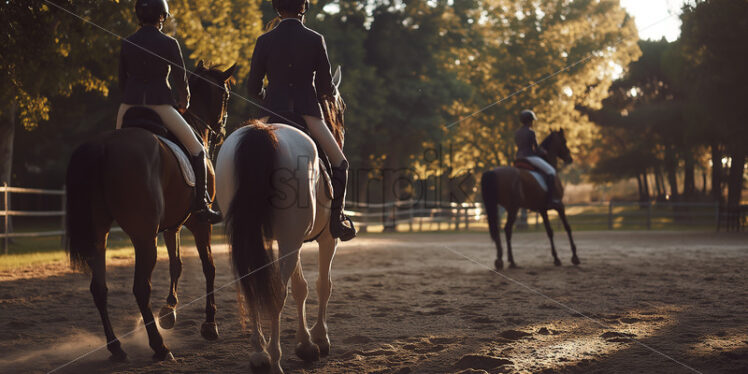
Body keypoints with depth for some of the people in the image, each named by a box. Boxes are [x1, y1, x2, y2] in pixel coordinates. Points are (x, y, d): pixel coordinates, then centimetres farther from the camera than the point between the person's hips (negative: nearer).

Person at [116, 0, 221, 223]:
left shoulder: (127, 44, 7)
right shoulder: (168, 44, -4)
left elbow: (122, 81, 13)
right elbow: (181, 79, 0)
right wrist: (184, 102, 18)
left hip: (129, 105, 4)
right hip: (160, 105, -4)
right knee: (197, 150, 7)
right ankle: (200, 204, 2)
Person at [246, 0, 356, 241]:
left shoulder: (265, 41, 5)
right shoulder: (315, 40, 2)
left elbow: (253, 87, 6)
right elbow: (326, 85, 7)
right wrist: (330, 95, 30)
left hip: (272, 112, 1)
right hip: (308, 111, -1)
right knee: (339, 163, 12)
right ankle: (336, 219, -1)